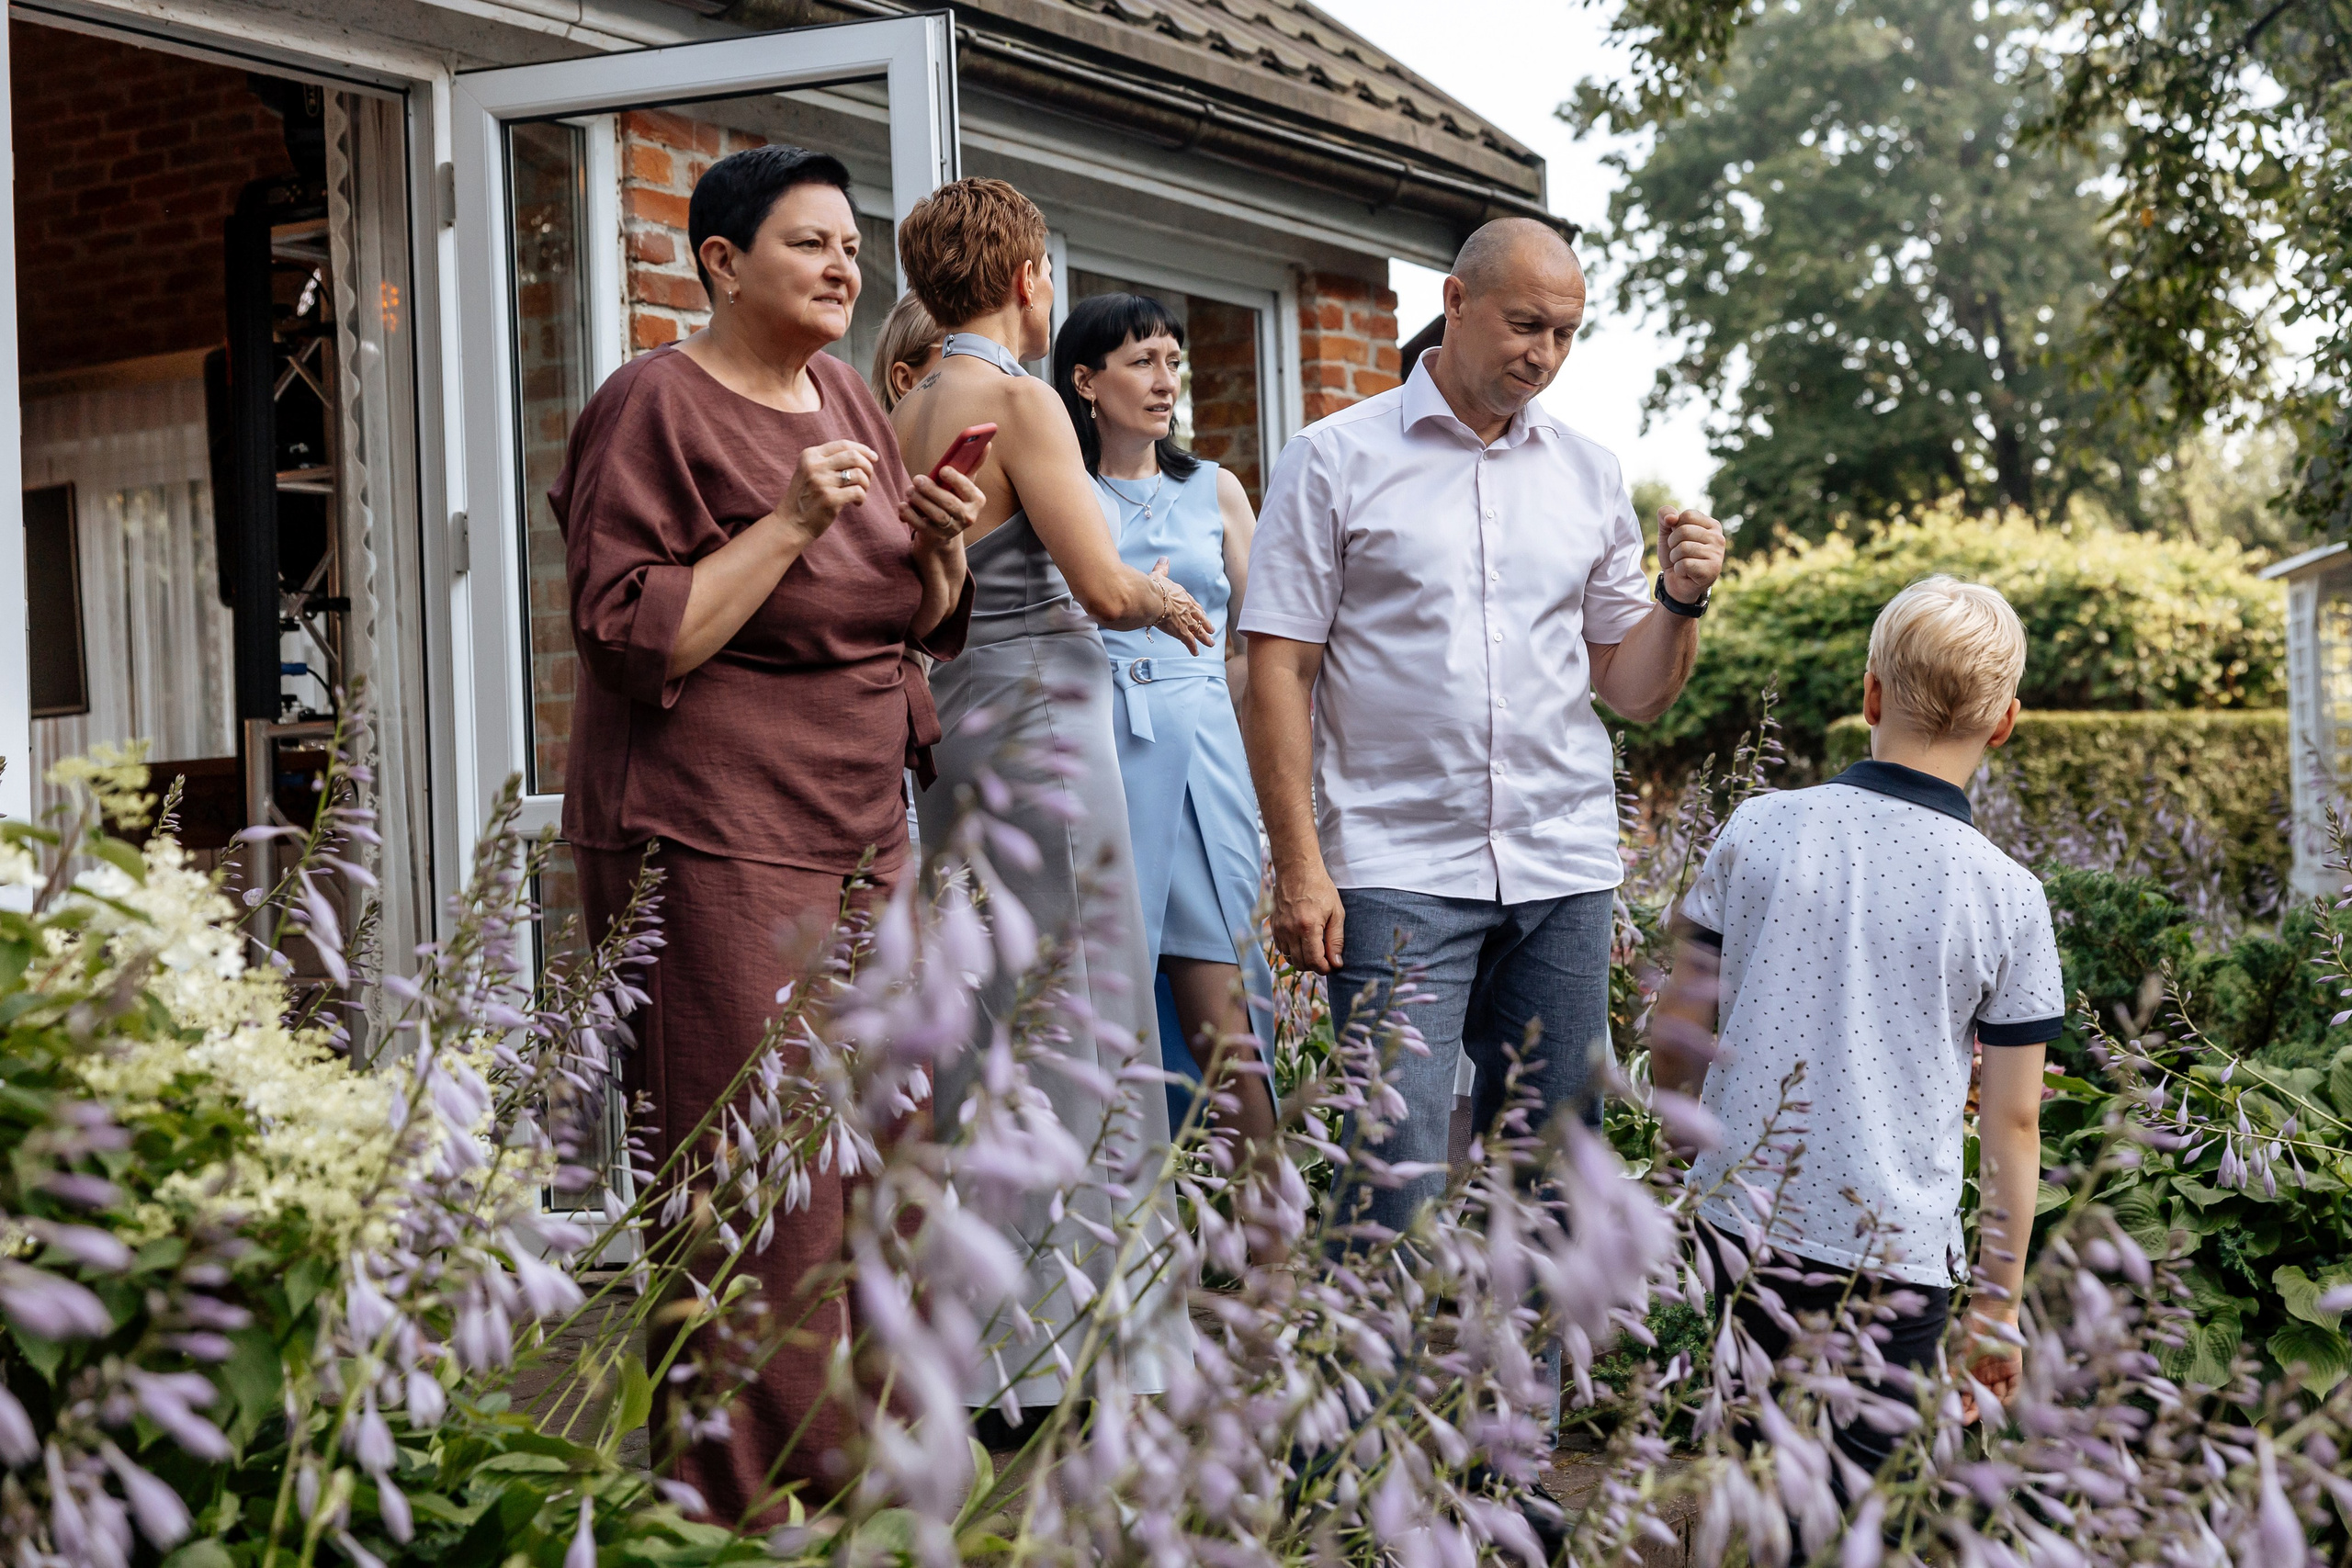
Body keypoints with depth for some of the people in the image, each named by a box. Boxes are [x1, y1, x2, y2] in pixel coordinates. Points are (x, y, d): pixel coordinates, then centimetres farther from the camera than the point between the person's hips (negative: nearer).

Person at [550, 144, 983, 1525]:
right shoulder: (656, 407, -8)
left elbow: (921, 626, 21)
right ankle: (753, 1508, -1)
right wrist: (788, 523, -19)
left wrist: (942, 546, -1)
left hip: (861, 834, 8)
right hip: (716, 844, -8)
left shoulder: (850, 401, 15)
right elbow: (632, 639, -15)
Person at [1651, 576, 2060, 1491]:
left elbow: (1672, 1052, 5)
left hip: (1737, 1221, 2)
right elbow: (2012, 1123, 1)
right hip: (1894, 1258, -2)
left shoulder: (1758, 830, 0)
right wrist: (1999, 1308, 11)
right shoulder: (2007, 898, -4)